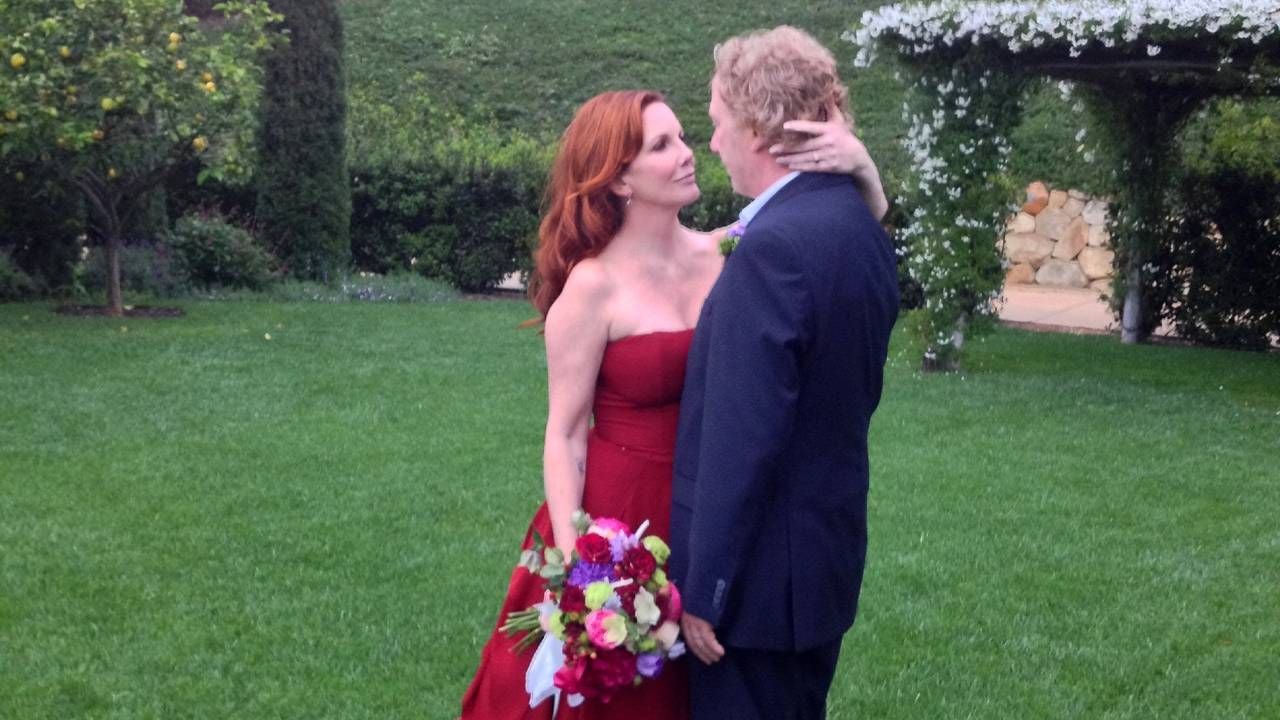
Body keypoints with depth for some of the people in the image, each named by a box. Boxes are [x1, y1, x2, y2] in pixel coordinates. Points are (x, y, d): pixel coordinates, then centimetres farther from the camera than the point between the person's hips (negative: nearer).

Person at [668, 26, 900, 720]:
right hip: (832, 552, 9)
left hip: (761, 569, -9)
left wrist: (704, 589, -18)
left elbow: (742, 440, -24)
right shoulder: (862, 229, 6)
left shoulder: (772, 248, -23)